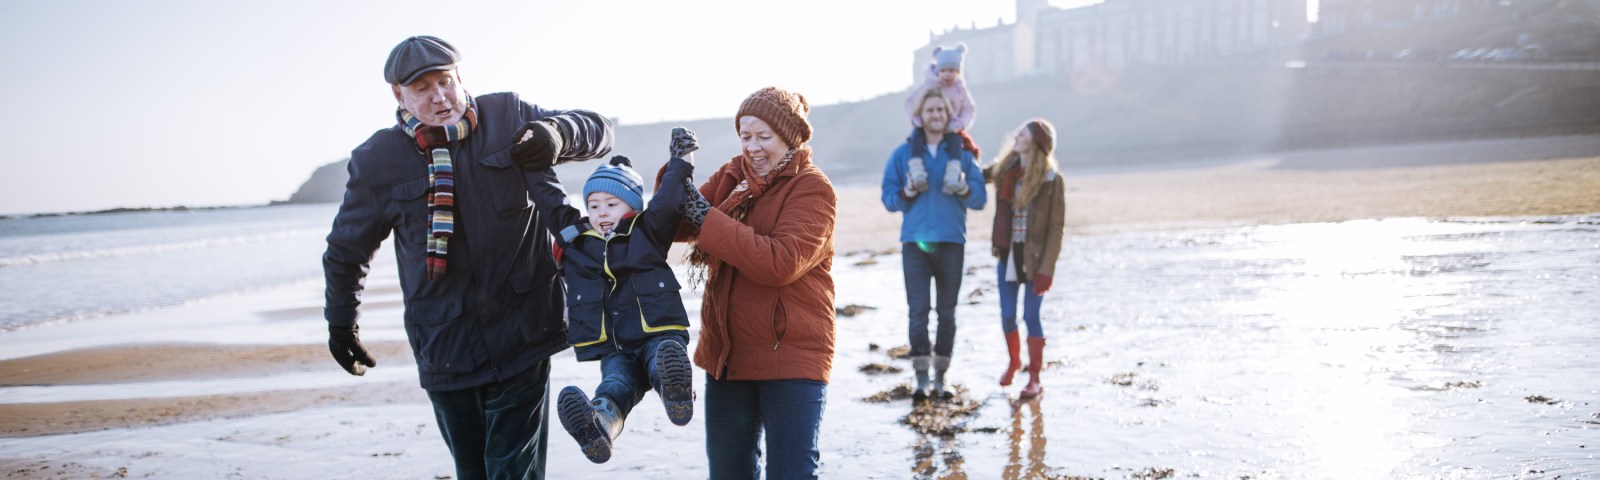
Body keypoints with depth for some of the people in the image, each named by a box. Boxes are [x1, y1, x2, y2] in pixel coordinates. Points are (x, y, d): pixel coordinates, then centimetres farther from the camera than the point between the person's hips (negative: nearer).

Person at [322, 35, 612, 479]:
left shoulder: (507, 117, -1)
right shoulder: (378, 160, -1)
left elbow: (598, 131, 5)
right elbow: (346, 249, 14)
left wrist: (556, 133, -18)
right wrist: (341, 324, 22)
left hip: (521, 337, -1)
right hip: (444, 350, 1)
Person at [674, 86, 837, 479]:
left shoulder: (812, 188, -10)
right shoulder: (732, 177, 8)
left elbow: (780, 263, -23)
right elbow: (676, 226, 1)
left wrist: (708, 221, -23)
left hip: (790, 356, -6)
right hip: (727, 353, 6)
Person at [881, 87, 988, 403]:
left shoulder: (961, 155, 9)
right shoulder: (903, 154, 7)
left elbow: (980, 200, 5)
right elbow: (888, 198, 4)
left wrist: (964, 189, -15)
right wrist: (908, 192, -15)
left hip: (951, 243, 1)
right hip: (915, 242, -1)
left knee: (947, 312, 4)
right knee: (918, 310, -7)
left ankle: (940, 378, 11)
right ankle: (921, 379, -5)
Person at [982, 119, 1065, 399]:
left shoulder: (1051, 179, -11)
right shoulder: (1005, 169, 2)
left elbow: (1056, 228, -11)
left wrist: (1046, 269, -15)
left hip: (1034, 258, -4)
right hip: (1007, 255, 4)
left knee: (1031, 316, -1)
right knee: (1007, 315, 11)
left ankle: (1034, 379, 12)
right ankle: (1013, 362, 37)